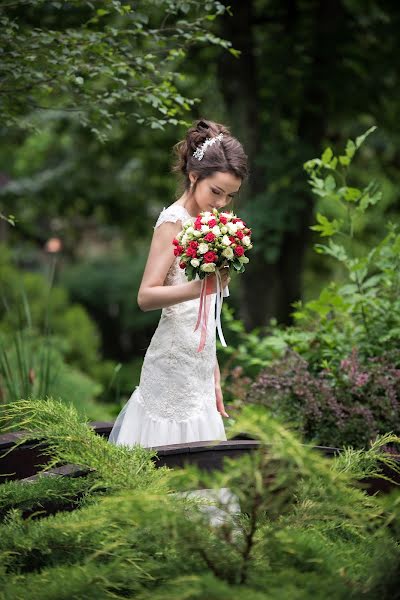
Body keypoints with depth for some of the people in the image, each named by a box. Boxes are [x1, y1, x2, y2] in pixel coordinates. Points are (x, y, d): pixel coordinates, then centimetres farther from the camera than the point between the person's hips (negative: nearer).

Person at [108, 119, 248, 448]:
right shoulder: (173, 221, -8)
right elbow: (146, 296, -18)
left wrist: (214, 379, 21)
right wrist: (199, 288, -35)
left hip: (198, 370, 8)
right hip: (175, 367, -8)